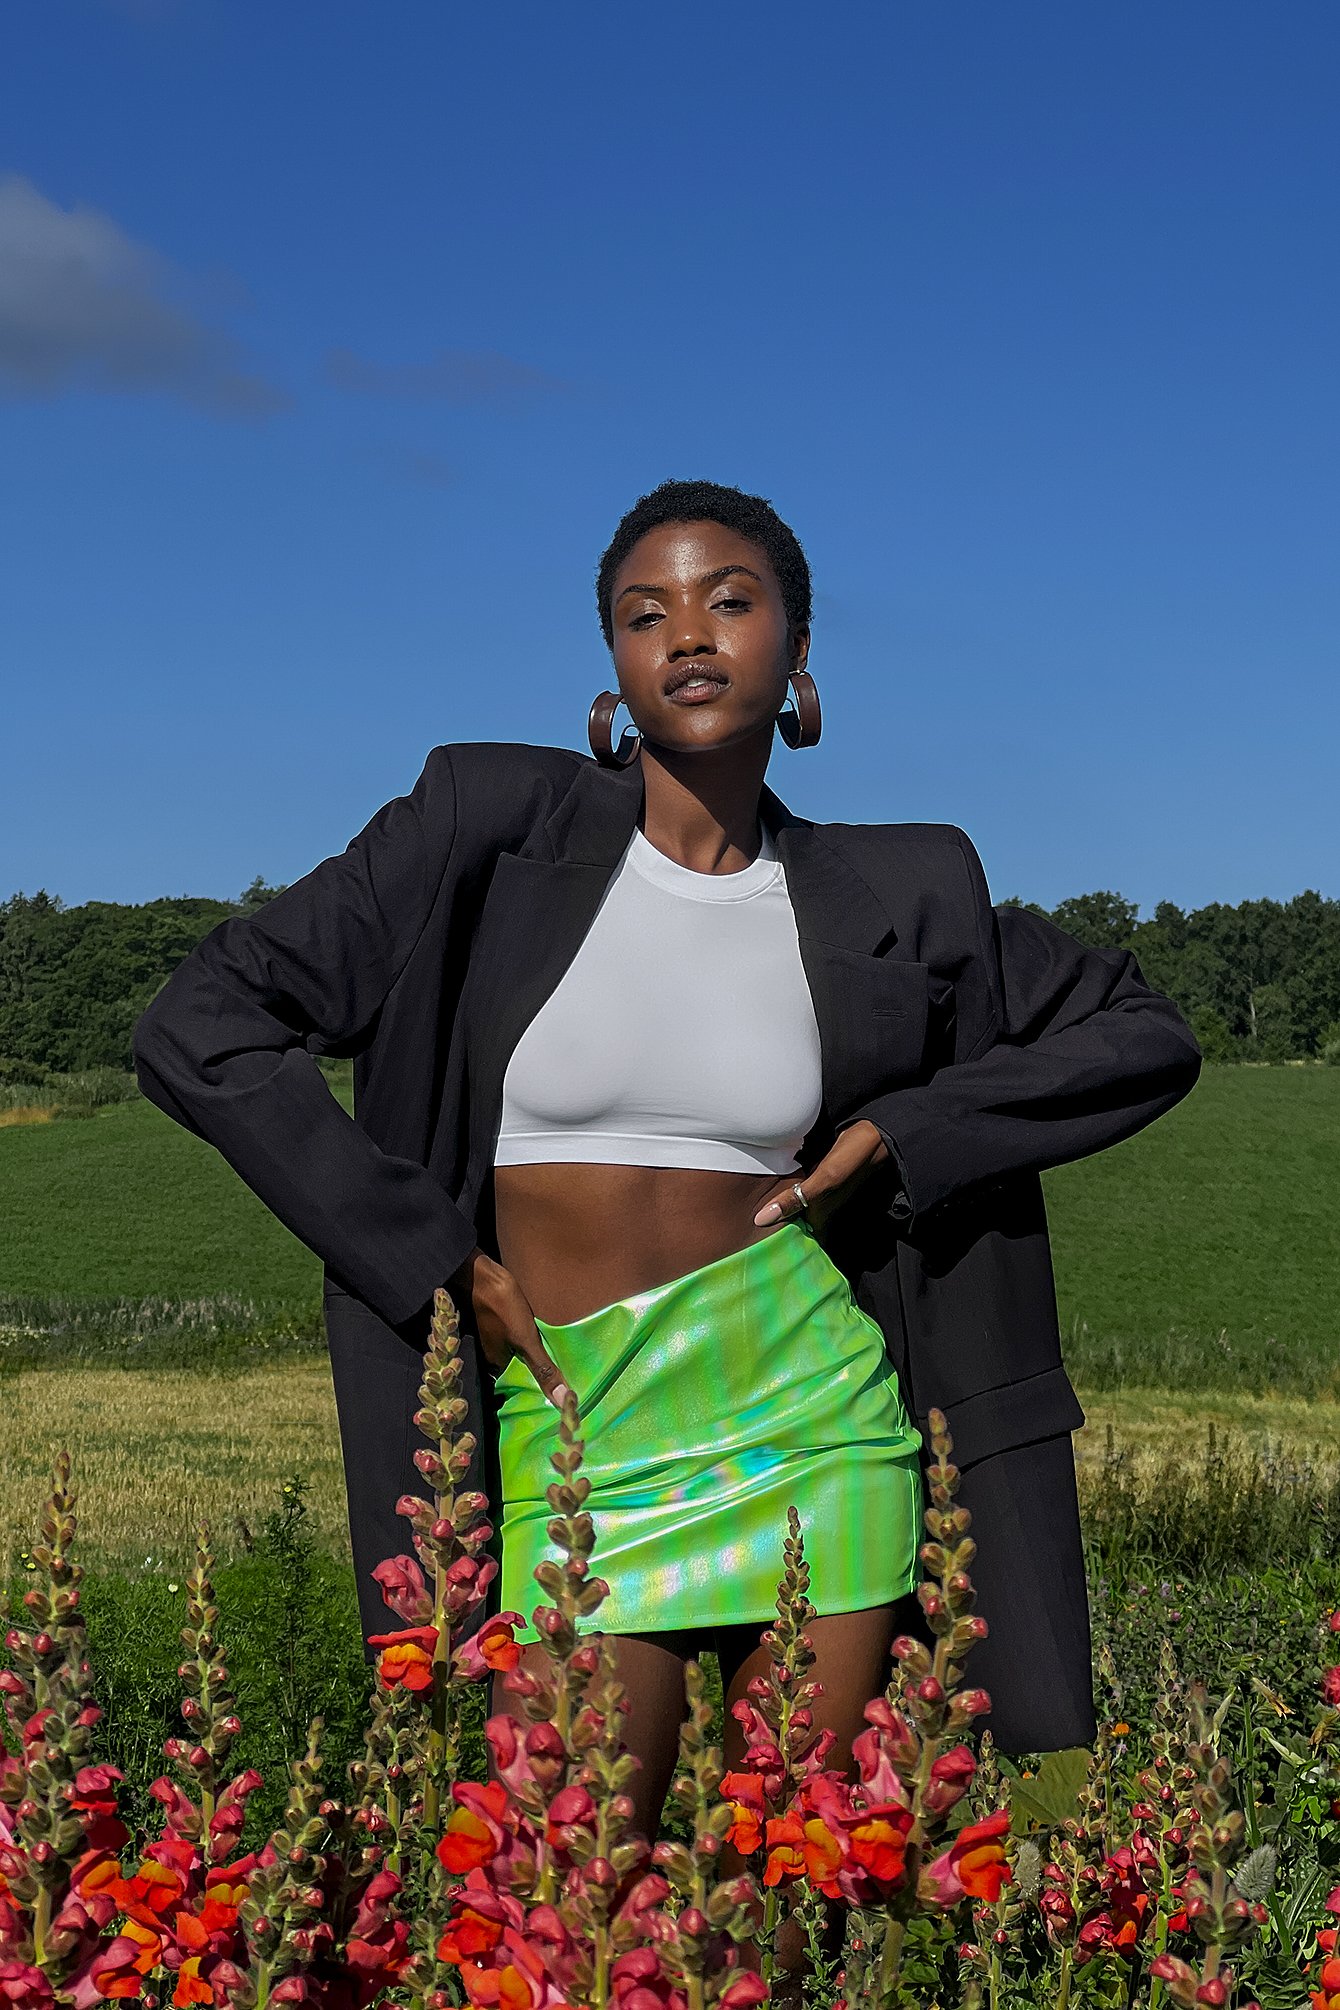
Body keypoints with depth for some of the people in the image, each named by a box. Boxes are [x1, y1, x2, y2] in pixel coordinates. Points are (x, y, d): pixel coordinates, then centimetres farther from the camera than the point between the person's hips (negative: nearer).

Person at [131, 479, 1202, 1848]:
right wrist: (434, 1262, -8)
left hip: (812, 1418, 2)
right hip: (577, 1449, -1)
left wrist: (904, 1132, 0)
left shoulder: (890, 896, 3)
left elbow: (1146, 1039, 14)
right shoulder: (496, 824, -4)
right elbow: (198, 1030, -6)